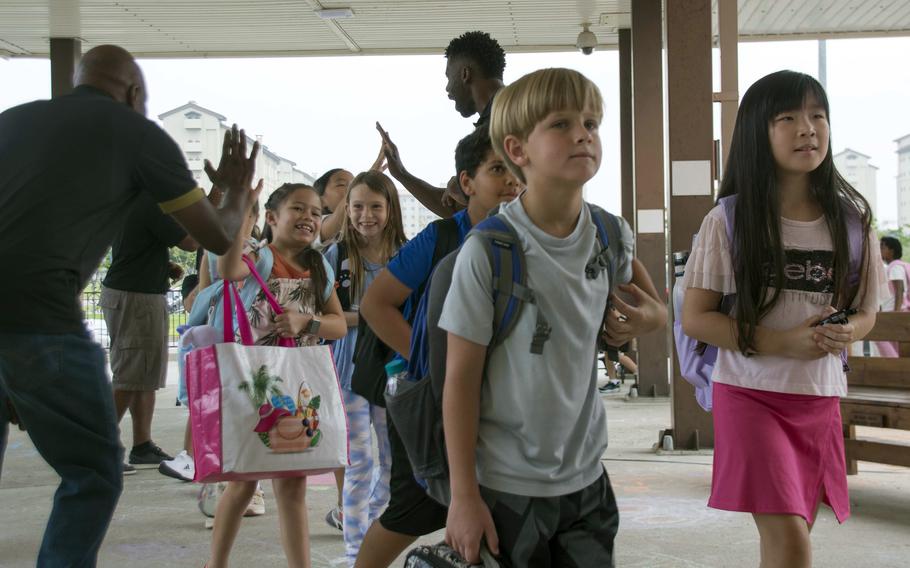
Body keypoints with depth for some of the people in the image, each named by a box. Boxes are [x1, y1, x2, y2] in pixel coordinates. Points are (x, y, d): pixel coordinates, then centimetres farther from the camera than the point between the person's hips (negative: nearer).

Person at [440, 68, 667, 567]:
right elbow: (460, 379, -12)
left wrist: (652, 314, 4)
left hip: (586, 477, 5)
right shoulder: (487, 251, -16)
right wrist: (463, 496, -12)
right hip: (505, 487, -4)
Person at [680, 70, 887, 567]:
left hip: (820, 398, 4)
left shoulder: (851, 219, 2)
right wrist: (780, 343, -19)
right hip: (750, 393, -4)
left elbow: (865, 312, 12)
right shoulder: (728, 221, -8)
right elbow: (694, 319, -7)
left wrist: (846, 333, -13)